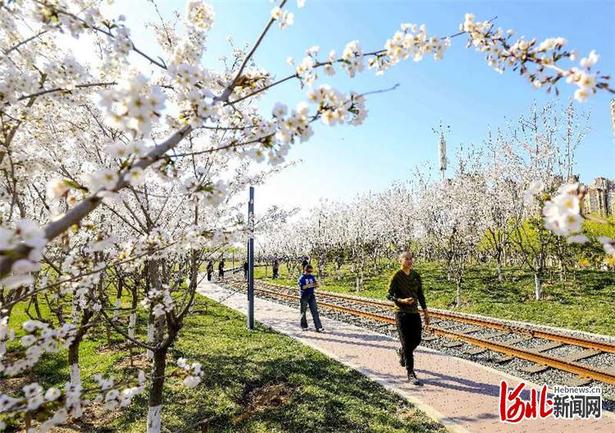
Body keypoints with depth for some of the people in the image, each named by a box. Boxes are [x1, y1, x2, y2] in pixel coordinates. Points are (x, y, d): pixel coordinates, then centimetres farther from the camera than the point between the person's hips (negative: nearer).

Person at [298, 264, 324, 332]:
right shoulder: (302, 278, -7)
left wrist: (317, 284, -13)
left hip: (311, 296, 4)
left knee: (315, 311, -3)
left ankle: (318, 327, -5)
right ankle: (304, 326, 25)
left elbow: (316, 285, 10)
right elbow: (301, 287, -18)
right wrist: (309, 285, -29)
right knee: (303, 312, 8)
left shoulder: (312, 277, 8)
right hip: (304, 296, -4)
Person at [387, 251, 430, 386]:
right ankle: (411, 374, 6)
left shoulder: (416, 275, 6)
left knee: (416, 340, 11)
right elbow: (389, 295, -8)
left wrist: (425, 312, 12)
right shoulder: (396, 276, -10)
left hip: (414, 312, 6)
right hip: (401, 313, -5)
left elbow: (420, 295, 12)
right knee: (407, 343, -3)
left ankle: (402, 354, 42)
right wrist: (402, 301, -25)